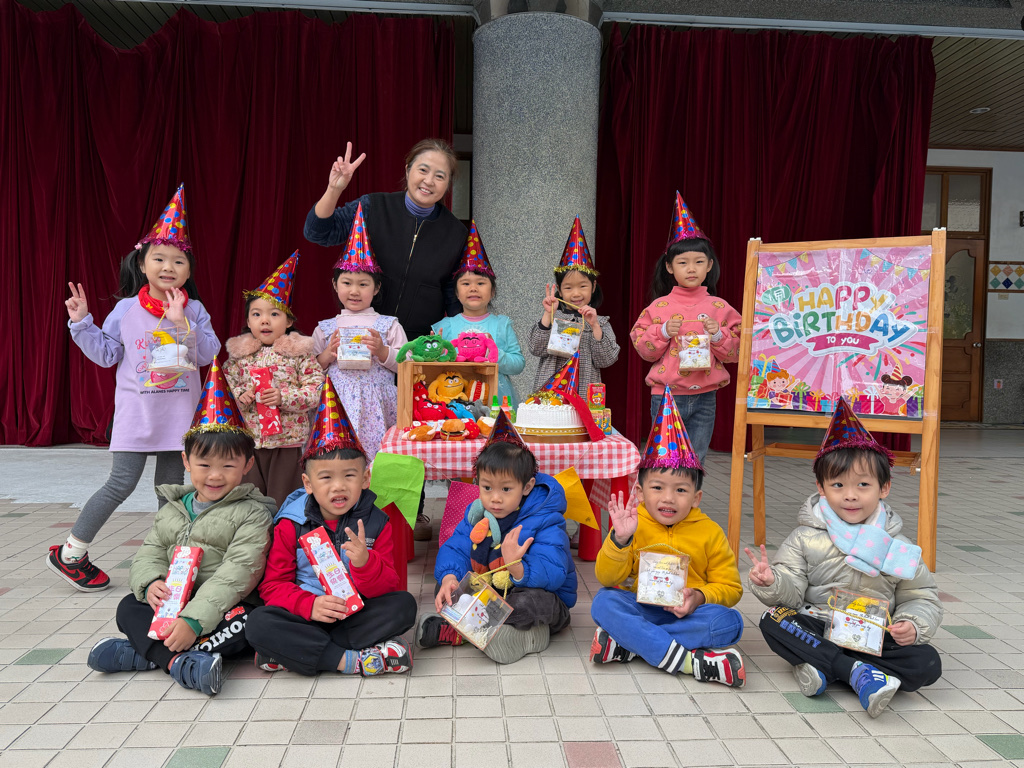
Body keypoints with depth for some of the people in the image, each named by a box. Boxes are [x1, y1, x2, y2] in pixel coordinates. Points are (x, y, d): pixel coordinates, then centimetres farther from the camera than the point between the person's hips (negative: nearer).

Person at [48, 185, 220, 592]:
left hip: (179, 413, 2)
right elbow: (105, 353, 6)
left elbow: (208, 355, -9)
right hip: (136, 411, -1)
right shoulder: (126, 309, 0)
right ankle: (69, 553, 15)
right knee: (121, 484, -3)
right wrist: (81, 322, -2)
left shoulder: (194, 310, 0)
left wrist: (182, 324, -19)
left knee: (171, 486, 9)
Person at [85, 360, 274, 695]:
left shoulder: (251, 514, -9)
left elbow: (237, 572, -19)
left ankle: (142, 654, -32)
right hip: (172, 603, 5)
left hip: (224, 607, -5)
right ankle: (179, 663, -35)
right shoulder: (173, 509, 13)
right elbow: (149, 553, 8)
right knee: (129, 607, -15)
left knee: (243, 624, -34)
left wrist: (195, 619, -30)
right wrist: (150, 583, -18)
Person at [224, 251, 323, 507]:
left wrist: (284, 397, -19)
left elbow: (315, 389, -7)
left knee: (283, 497, 6)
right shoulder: (239, 353, 6)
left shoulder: (299, 352, -4)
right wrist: (240, 397, -9)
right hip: (247, 438, 3)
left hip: (287, 438, -2)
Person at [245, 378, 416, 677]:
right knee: (258, 624, -26)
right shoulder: (291, 524, -2)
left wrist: (365, 562, -27)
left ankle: (295, 652, -24)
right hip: (306, 615, -1)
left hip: (358, 615, 1)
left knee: (404, 604, -23)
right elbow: (273, 585, -2)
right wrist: (309, 605, -22)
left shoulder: (376, 522, -1)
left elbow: (386, 587, -4)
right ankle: (349, 660, -29)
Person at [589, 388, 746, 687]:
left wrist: (700, 597, -17)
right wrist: (619, 539, -24)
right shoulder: (633, 525, -1)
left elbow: (730, 587, 4)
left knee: (729, 622, -29)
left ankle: (626, 643, -28)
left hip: (689, 614, 0)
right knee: (604, 602, -27)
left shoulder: (709, 532, 0)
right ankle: (691, 662, -32)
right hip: (641, 610, 0)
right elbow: (607, 578, -6)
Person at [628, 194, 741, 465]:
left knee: (695, 463, 10)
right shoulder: (659, 307, -1)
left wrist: (718, 335, -15)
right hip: (666, 394, -2)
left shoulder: (719, 307, 3)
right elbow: (643, 350, -1)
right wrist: (663, 332, -17)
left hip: (704, 396, 2)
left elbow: (734, 352, 4)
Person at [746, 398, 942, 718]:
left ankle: (820, 670, -29)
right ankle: (859, 673, -31)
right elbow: (791, 592, -4)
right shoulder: (806, 538, 1)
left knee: (927, 664, -23)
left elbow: (922, 598, 9)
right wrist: (771, 583, -28)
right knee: (772, 621, -27)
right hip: (816, 631, -1)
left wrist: (913, 625, -13)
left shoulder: (896, 547, 5)